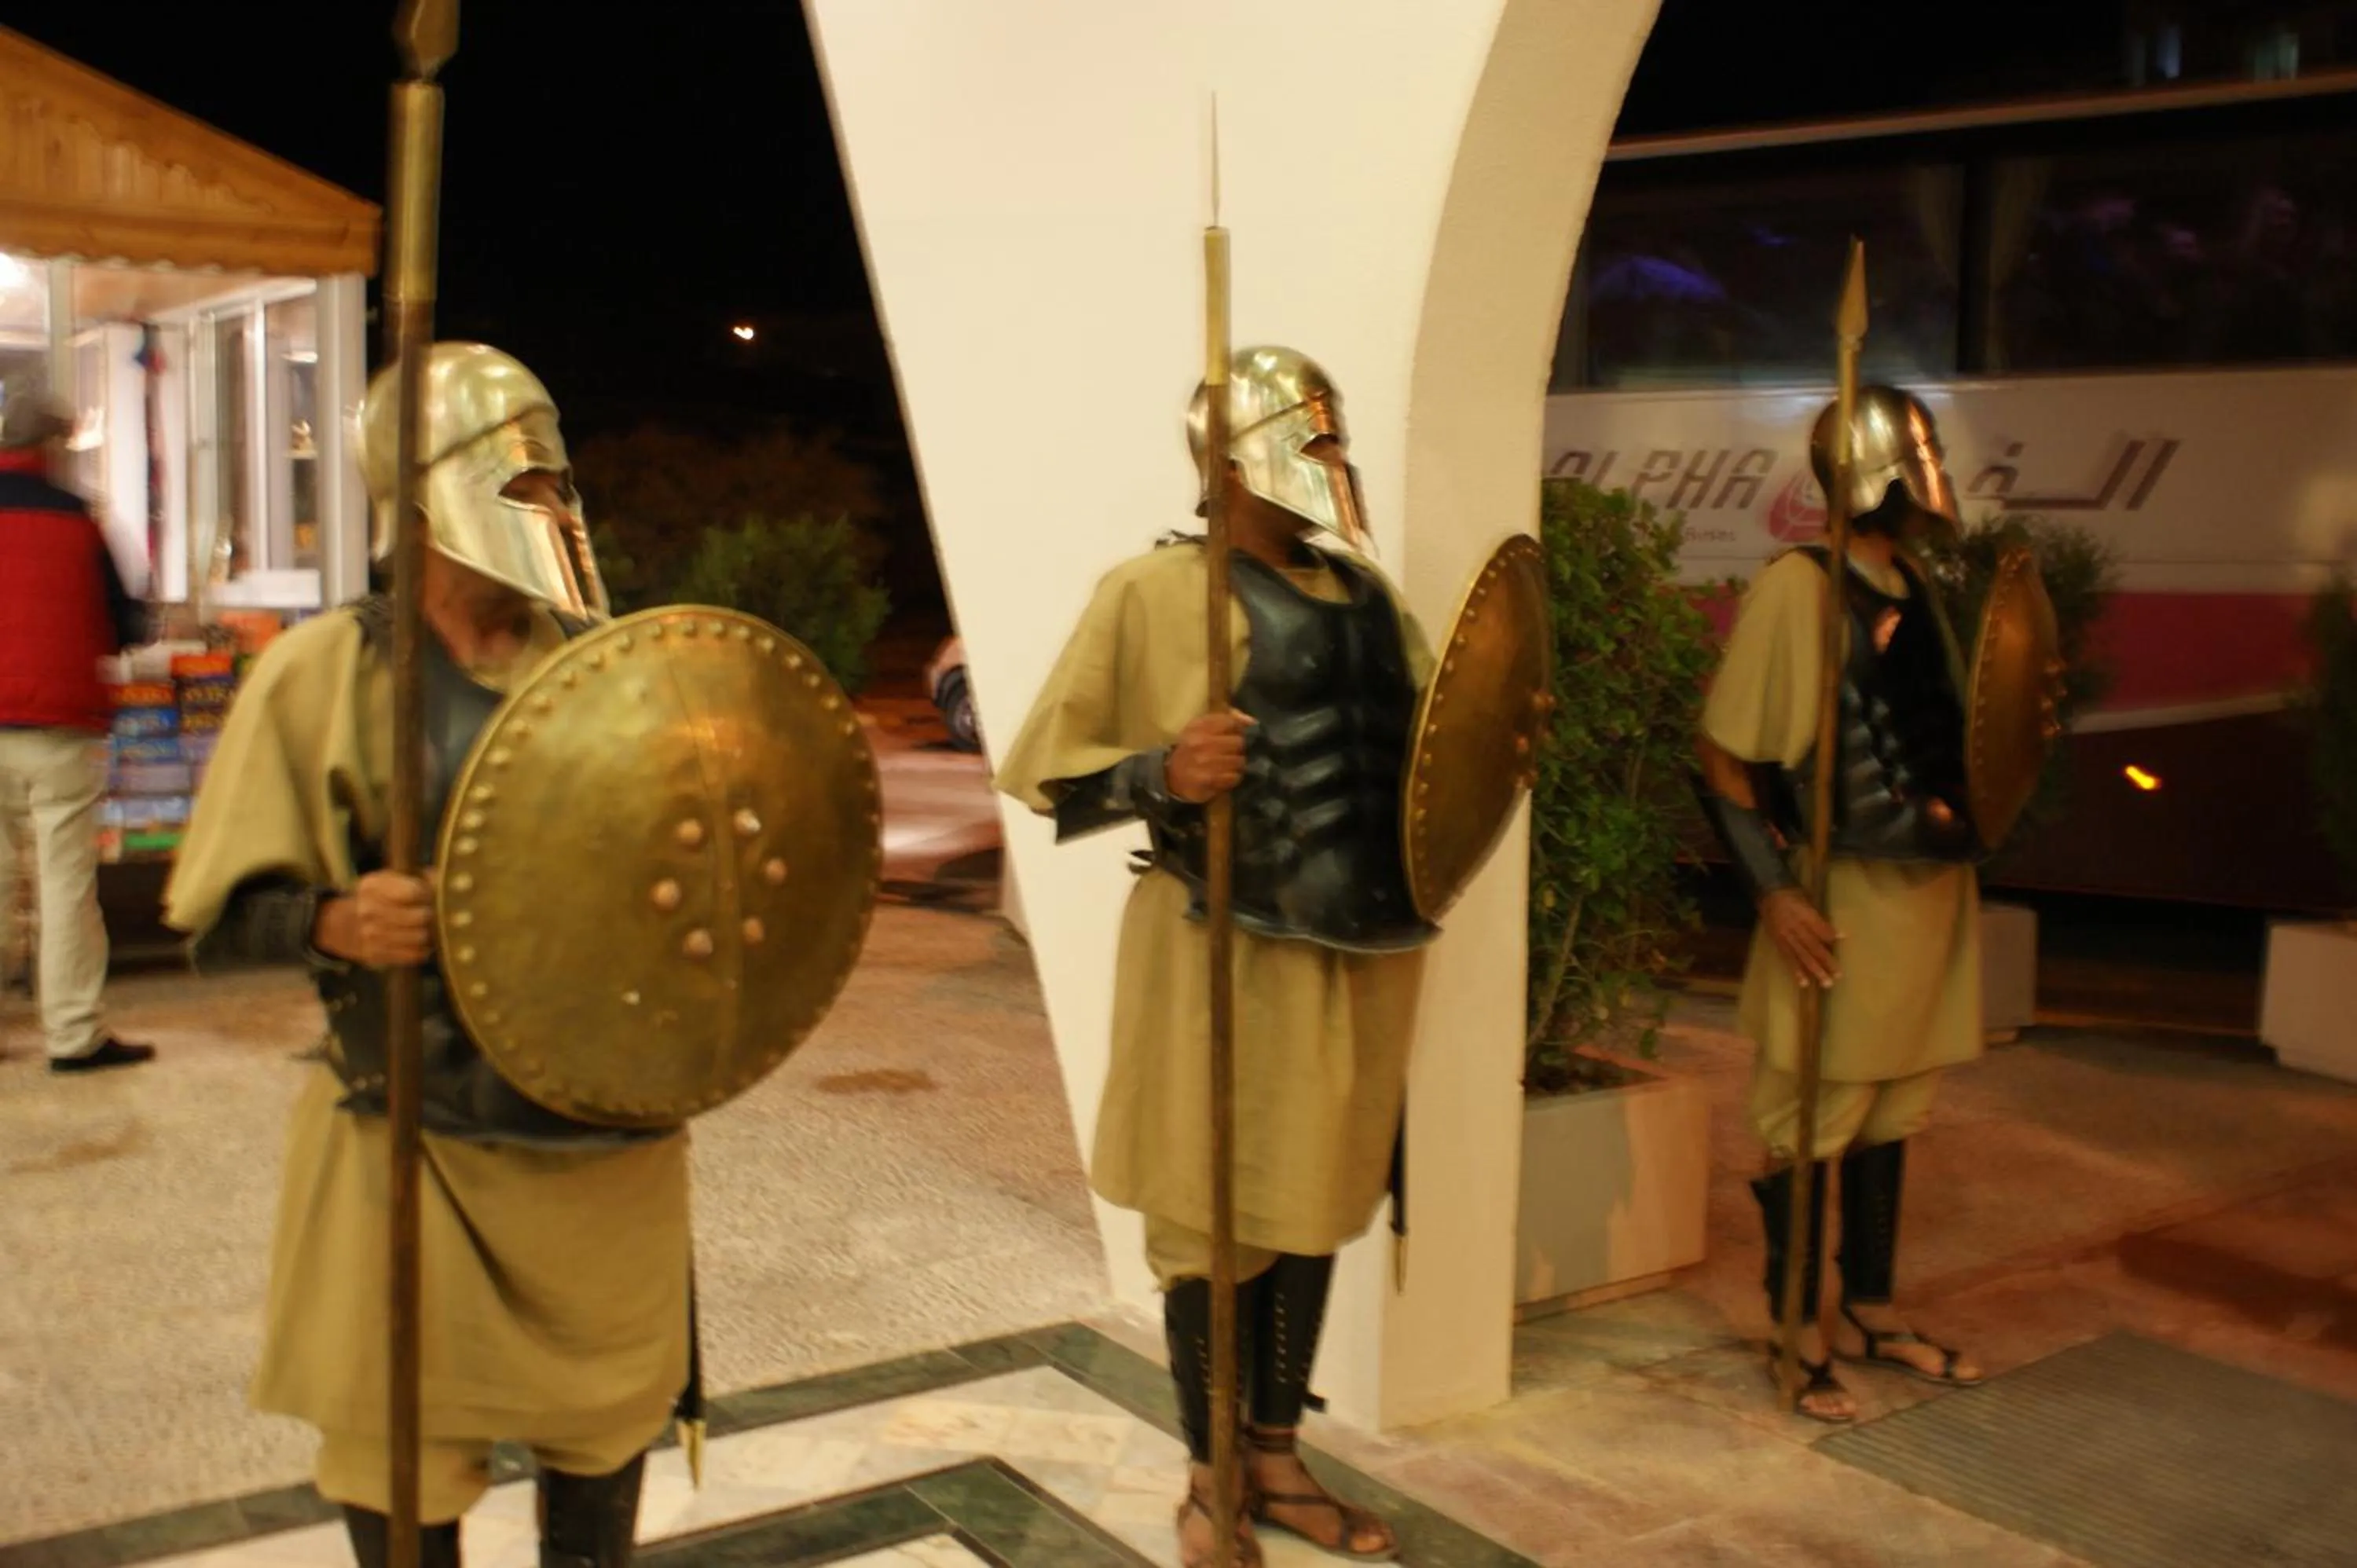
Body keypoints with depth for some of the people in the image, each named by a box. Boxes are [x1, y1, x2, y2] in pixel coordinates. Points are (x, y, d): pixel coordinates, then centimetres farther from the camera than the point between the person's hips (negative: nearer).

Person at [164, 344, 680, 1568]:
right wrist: (334, 922, -25)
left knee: (605, 1414, 17)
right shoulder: (326, 670, -7)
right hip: (419, 1134, -3)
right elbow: (220, 915, -6)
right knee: (407, 1446, 10)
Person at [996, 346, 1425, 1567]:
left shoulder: (1365, 591, 13)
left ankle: (1277, 1457, 32)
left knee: (1314, 1203, 15)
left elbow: (1417, 740, 26)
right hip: (1231, 953, -6)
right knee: (1217, 1214, 6)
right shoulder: (1156, 589, -7)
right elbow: (1043, 771, -9)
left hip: (1362, 952, 6)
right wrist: (1161, 773, -26)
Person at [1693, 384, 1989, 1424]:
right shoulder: (1799, 588, -14)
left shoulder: (1917, 588, 9)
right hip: (1845, 895, -8)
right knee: (1813, 1121, 4)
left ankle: (1874, 1313, 34)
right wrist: (1774, 891, -20)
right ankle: (1800, 1340, 19)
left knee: (1891, 1111, 18)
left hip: (1933, 884, 8)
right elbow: (1726, 758, -15)